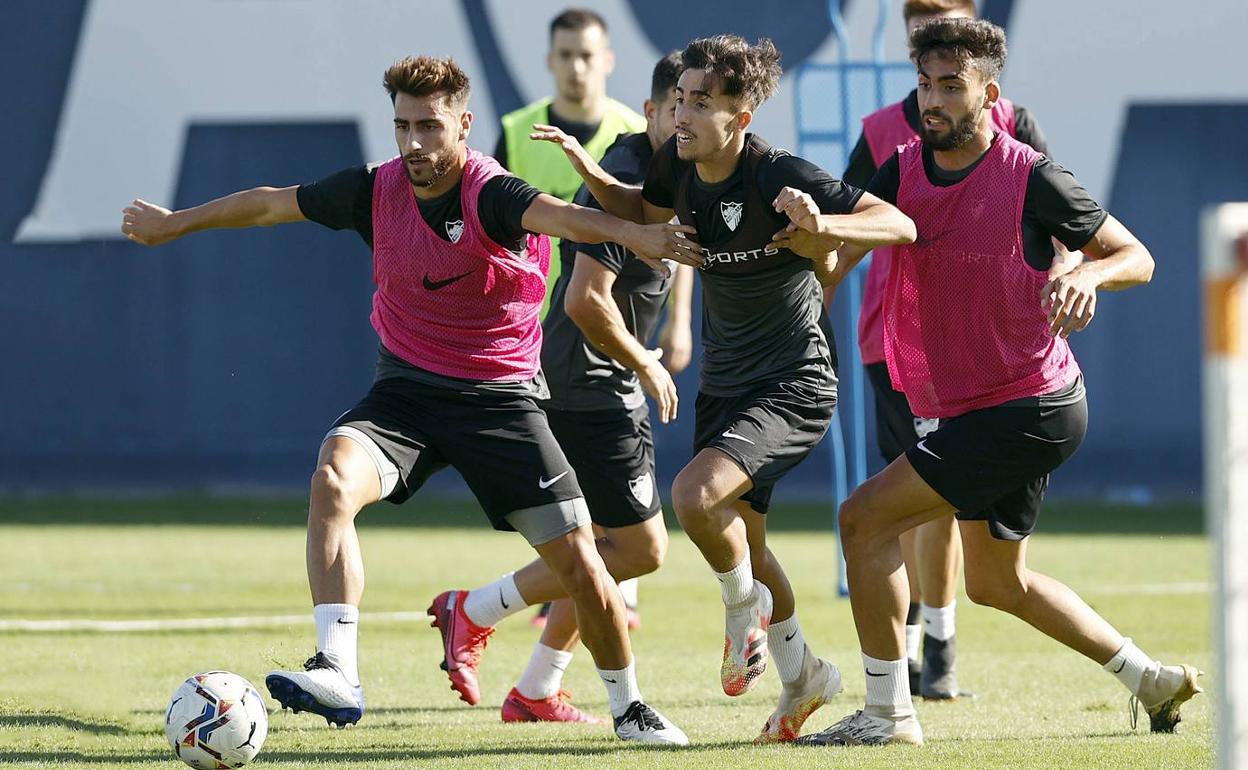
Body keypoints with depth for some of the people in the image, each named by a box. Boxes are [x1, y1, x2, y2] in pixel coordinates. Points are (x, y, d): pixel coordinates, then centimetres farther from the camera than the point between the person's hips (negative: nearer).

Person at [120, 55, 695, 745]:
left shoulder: (489, 195, -19)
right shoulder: (376, 190, -5)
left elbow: (557, 215, -42)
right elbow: (271, 204, 10)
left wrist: (629, 233, -63)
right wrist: (175, 223, 23)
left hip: (499, 396, -3)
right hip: (406, 386, 3)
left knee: (580, 567, -5)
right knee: (333, 480, -28)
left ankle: (629, 706, 21)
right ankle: (337, 673, -33)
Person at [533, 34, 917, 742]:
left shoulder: (781, 176, -23)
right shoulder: (680, 165, -4)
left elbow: (900, 225, -23)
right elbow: (644, 209, 20)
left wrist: (820, 225, -40)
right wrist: (588, 169, 2)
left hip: (794, 385, -8)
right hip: (725, 384, 8)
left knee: (696, 494, -27)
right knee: (742, 542, 17)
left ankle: (747, 607, 2)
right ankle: (802, 673, 39)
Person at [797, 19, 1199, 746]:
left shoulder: (1030, 179, -14)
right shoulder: (903, 173, 2)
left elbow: (1137, 257, -6)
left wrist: (1088, 274, -28)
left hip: (1031, 407, -8)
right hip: (966, 409, 8)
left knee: (866, 518, -14)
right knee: (998, 582, 20)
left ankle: (888, 712, -6)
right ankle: (1152, 679, 32)